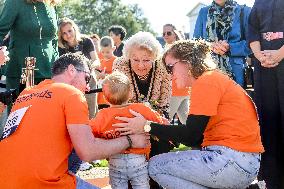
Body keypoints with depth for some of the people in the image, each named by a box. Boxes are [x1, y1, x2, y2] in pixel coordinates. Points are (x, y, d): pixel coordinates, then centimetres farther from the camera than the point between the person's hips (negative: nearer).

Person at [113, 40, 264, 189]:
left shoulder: (207, 81, -10)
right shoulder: (215, 78, 19)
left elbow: (191, 135, -13)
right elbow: (200, 138, 15)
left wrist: (147, 126, -7)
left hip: (234, 160, -10)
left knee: (155, 165, -2)